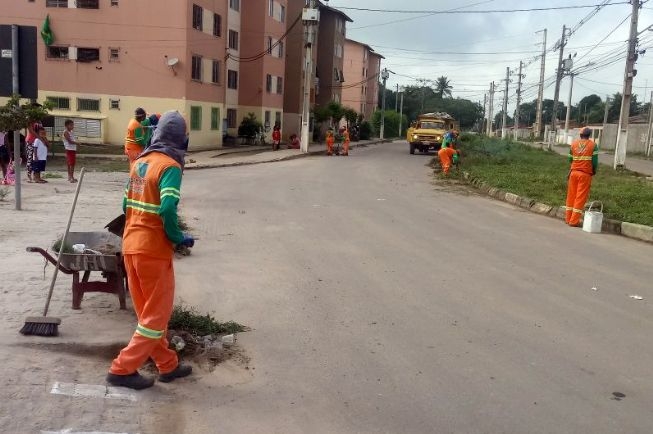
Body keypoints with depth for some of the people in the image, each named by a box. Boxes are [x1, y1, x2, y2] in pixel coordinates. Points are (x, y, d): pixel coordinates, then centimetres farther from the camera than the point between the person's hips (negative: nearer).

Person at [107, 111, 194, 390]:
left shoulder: (140, 162, 9)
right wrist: (178, 238, -11)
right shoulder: (170, 166, -14)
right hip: (154, 250, -8)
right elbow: (168, 209, -26)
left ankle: (168, 365, 28)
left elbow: (127, 204, 13)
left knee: (147, 312, 16)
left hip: (131, 246, 8)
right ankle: (123, 370, 7)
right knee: (157, 315, 6)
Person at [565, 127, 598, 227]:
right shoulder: (593, 145, -5)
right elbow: (595, 161, -7)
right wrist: (594, 171, 11)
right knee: (581, 197, 1)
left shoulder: (574, 143, 2)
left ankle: (568, 218, 16)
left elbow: (570, 159, 5)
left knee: (571, 195, 12)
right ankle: (574, 220, 0)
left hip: (574, 172, 3)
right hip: (585, 174, -3)